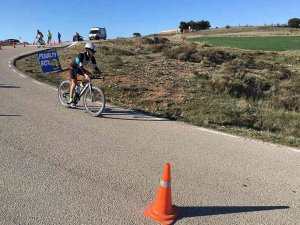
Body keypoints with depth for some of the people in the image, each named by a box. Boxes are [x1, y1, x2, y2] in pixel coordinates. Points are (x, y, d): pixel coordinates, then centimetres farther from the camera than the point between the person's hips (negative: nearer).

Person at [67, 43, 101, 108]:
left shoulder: (92, 58, -14)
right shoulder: (81, 55, -32)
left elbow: (95, 67, -12)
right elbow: (81, 66, -39)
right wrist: (85, 75, -50)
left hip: (79, 68, 6)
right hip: (72, 68, -6)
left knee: (89, 75, -16)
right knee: (74, 83, -14)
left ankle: (82, 85, 7)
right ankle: (71, 101, -7)